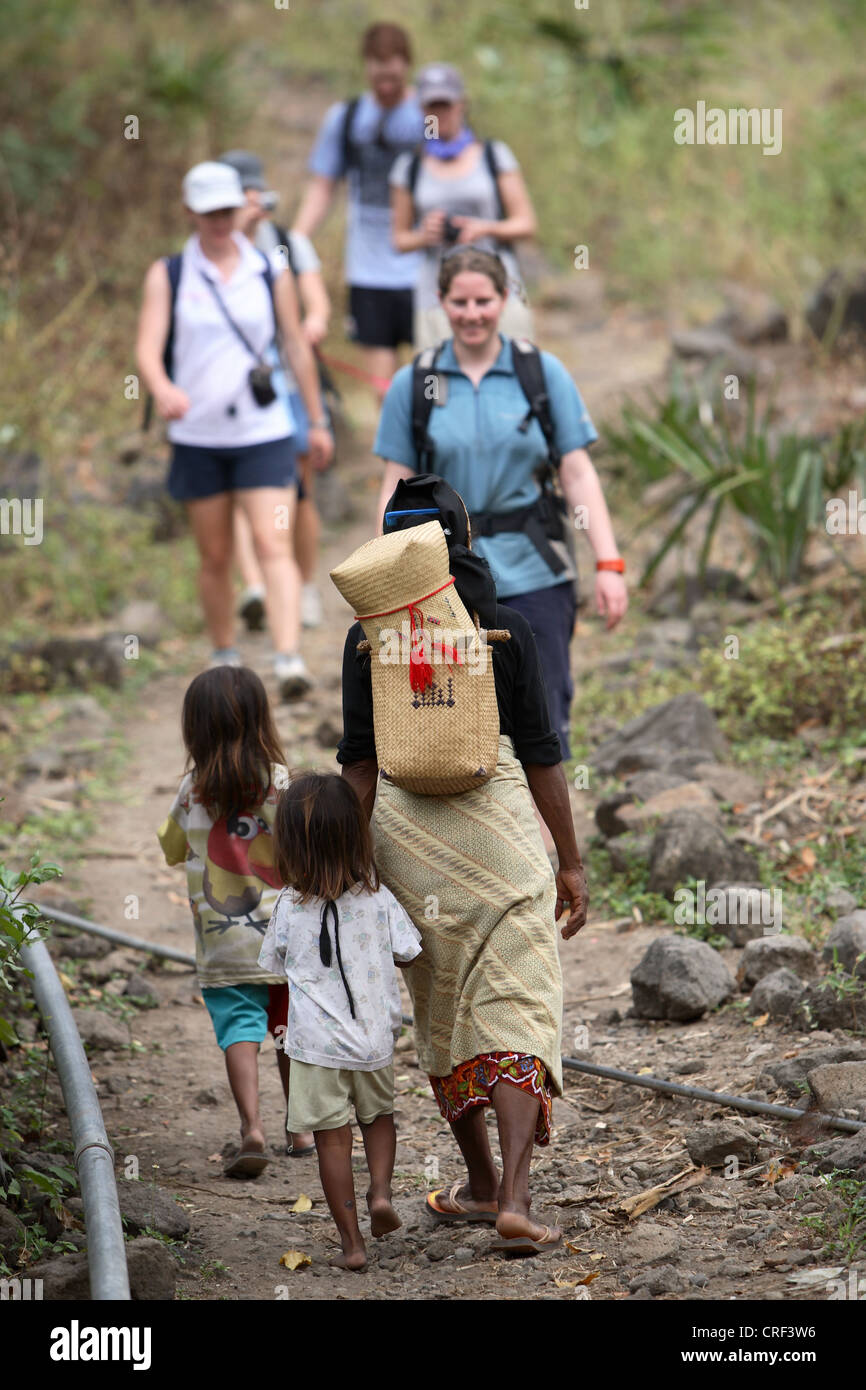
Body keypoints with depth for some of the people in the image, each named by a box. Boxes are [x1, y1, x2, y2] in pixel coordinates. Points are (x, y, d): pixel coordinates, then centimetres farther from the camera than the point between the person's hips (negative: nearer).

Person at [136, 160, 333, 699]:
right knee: (215, 557, 9)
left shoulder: (270, 273, 4)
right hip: (198, 437, 1)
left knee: (273, 544, -13)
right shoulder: (168, 275, 2)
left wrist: (318, 420, 15)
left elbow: (297, 346, 12)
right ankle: (226, 659, 24)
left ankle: (290, 660, -23)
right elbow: (149, 347, -9)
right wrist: (163, 389, -31)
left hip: (264, 433, -1)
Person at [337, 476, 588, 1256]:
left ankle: (482, 1183, 28)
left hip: (405, 832, 2)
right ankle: (515, 1199, -18)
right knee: (516, 1013, -3)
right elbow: (540, 753, -2)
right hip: (501, 826, -2)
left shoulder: (368, 639, 1)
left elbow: (360, 762, -1)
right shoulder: (506, 629, -3)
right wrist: (571, 863, 3)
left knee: (442, 1012, 18)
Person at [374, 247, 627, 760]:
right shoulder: (413, 384, 5)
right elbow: (398, 487, 5)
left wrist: (608, 564, -6)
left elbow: (578, 472, 2)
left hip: (533, 574, -1)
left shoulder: (543, 373, 4)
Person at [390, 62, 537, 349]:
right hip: (436, 301, 0)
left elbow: (526, 224, 8)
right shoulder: (410, 167, 11)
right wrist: (424, 236, -7)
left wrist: (486, 228, -11)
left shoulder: (494, 156, 9)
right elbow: (399, 237, 15)